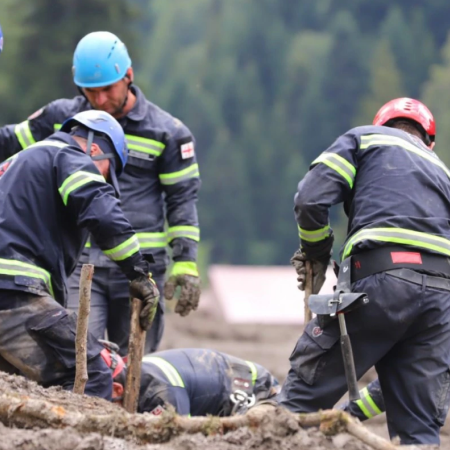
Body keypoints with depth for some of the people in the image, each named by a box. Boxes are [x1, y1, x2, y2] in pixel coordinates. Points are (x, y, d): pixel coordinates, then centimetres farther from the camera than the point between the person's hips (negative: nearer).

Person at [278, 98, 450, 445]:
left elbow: (311, 198, 1)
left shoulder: (365, 139, 19)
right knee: (420, 427, 5)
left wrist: (316, 254, 18)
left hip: (381, 278, -5)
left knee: (304, 393, 1)